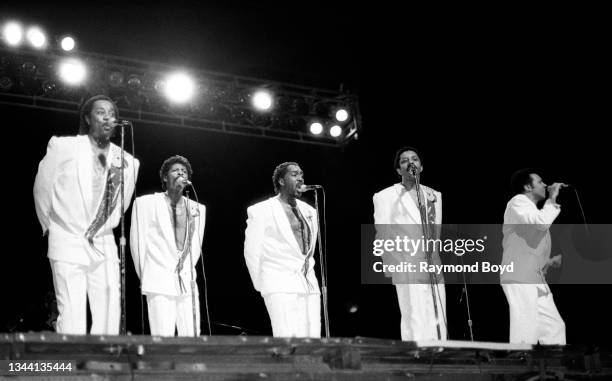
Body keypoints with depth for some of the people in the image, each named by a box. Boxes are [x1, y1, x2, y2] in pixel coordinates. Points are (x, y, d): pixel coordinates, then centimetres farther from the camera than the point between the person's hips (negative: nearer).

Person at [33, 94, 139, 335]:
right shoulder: (63, 147, -5)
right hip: (69, 243, -3)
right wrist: (52, 226, 16)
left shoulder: (126, 161, 3)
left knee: (109, 318, -2)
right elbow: (42, 189, 7)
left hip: (104, 245, 3)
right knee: (71, 318, -8)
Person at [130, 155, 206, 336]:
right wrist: (145, 277, 8)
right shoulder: (146, 203, 3)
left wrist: (187, 274, 15)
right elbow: (137, 242, 6)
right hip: (160, 284, -3)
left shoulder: (197, 208, 13)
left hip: (188, 286, 3)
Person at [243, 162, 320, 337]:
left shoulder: (309, 211, 16)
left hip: (310, 288, 6)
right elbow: (252, 253, 2)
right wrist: (262, 286, 6)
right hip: (281, 288, -6)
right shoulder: (261, 211, -1)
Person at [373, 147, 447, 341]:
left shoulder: (434, 195, 20)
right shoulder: (385, 196, 5)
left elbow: (437, 232, 20)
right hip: (407, 270, -5)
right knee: (415, 324, -12)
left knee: (438, 324, 1)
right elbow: (383, 236, 0)